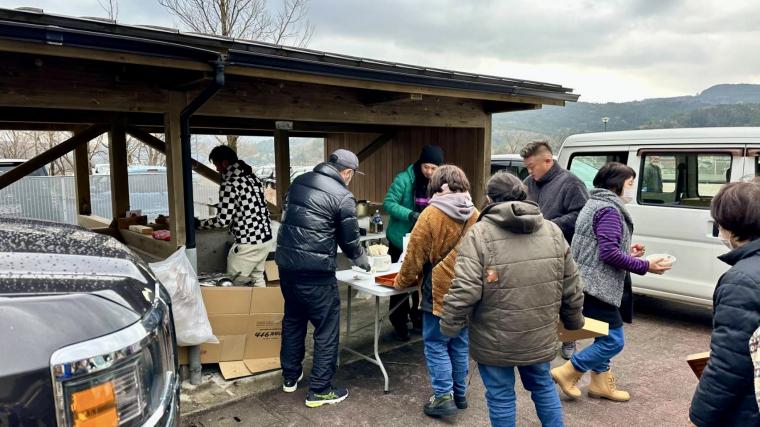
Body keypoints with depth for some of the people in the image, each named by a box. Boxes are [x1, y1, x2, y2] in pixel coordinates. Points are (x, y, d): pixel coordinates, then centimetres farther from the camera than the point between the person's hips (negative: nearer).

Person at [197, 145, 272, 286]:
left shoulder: (229, 184, -15)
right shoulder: (253, 177, 9)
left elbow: (223, 220, -17)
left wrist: (197, 223, -4)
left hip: (247, 244, -8)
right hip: (266, 238, 8)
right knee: (257, 278, 19)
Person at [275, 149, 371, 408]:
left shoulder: (300, 181, 9)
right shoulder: (343, 197, -10)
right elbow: (349, 240, -2)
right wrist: (362, 260, 17)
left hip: (286, 264, 8)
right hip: (315, 272, -7)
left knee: (292, 320, 22)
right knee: (326, 329, 6)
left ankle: (290, 377, 37)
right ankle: (319, 390, 14)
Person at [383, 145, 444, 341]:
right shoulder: (404, 179, -17)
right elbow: (388, 203, -17)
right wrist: (410, 214, -29)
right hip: (401, 239, -3)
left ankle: (418, 317, 33)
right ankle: (399, 323, 19)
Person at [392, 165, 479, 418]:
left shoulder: (431, 215, -13)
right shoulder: (475, 216, 2)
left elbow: (415, 255, -9)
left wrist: (402, 282, 5)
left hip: (439, 292, -6)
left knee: (436, 345, 6)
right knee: (459, 344, 17)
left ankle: (443, 398, 8)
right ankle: (460, 393, 28)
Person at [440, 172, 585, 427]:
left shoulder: (479, 234, -14)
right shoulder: (553, 231, 1)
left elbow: (464, 291, -20)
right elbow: (571, 287, 6)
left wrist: (449, 328, -7)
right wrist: (573, 321, 22)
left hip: (495, 339, -4)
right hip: (539, 336, 4)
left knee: (501, 396, 13)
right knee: (543, 386, 26)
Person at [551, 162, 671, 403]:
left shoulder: (597, 204, 18)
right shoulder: (609, 210, -16)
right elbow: (609, 253, -23)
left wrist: (627, 252, 15)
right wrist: (645, 266, -16)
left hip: (592, 284, 11)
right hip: (597, 286, -11)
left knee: (605, 336, 19)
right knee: (614, 341, -3)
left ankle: (600, 383, 28)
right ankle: (567, 373, 4)